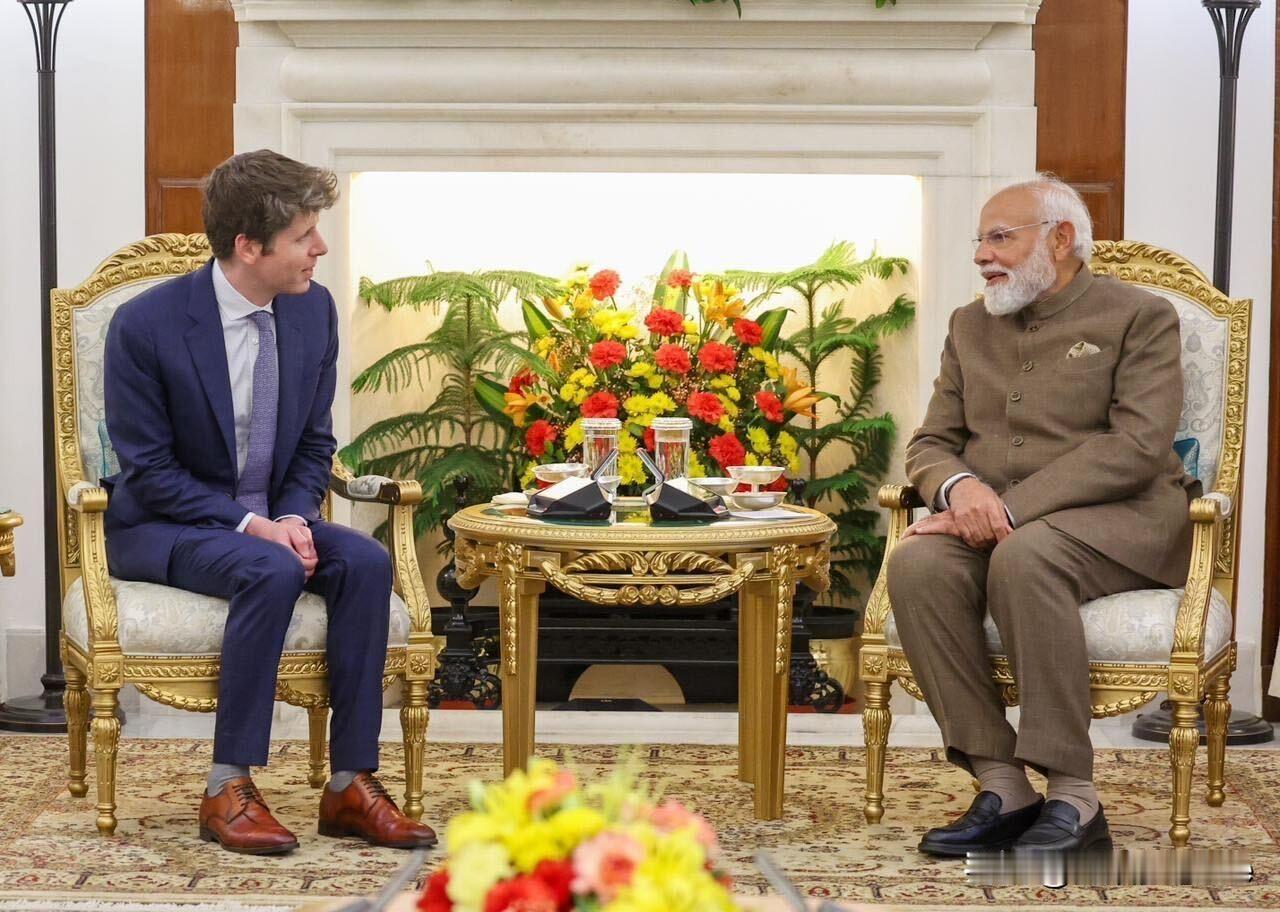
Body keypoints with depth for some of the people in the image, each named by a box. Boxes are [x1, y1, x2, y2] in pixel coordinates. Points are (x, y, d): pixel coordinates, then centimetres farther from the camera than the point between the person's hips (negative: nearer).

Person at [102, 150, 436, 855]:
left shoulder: (314, 309, -1)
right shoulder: (145, 325, -17)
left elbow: (314, 443, 8)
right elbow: (149, 471, -14)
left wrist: (293, 517, -12)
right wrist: (248, 524, -24)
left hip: (272, 519, 5)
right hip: (160, 526, -5)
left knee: (366, 561, -24)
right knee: (271, 571, -34)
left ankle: (351, 784, -20)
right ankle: (228, 790, -25)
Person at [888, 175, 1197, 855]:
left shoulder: (1139, 318, 2)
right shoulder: (971, 325, 20)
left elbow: (1138, 444, -12)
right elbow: (929, 442, 15)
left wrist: (1014, 505, -21)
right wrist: (960, 486, -11)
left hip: (1113, 519, -5)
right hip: (992, 521, 5)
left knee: (1024, 557, -38)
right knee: (916, 563, -29)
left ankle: (1073, 797, -30)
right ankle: (1002, 787, -25)